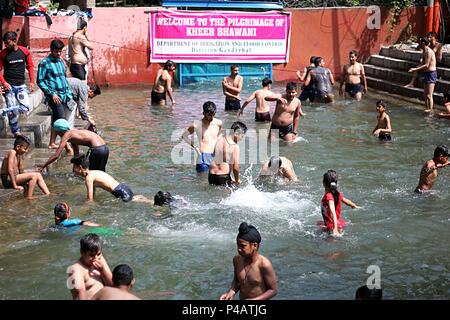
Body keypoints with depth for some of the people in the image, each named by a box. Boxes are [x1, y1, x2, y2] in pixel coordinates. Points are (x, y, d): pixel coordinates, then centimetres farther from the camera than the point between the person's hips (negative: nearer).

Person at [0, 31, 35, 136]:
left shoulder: (24, 51, 0)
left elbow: (30, 66, 9)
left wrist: (32, 81, 2)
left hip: (21, 85, 2)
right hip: (9, 86, -2)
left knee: (26, 107, -11)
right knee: (12, 111, -3)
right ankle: (15, 132, 12)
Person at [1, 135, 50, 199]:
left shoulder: (20, 155, 11)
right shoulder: (12, 152, -17)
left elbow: (21, 171, 16)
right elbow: (10, 169, -24)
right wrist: (15, 186, -24)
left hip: (14, 177, 9)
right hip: (7, 179, -9)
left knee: (38, 175, 6)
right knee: (33, 175, -19)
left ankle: (48, 194, 6)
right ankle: (29, 197, -16)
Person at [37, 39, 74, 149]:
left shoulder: (61, 61, 15)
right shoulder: (45, 63, -7)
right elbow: (40, 81, -9)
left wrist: (68, 92, 15)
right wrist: (52, 94, -14)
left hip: (63, 96, 7)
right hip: (54, 96, -7)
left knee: (56, 121, 10)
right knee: (62, 120, -14)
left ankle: (52, 143, 15)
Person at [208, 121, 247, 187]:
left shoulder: (220, 140, 7)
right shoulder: (235, 147, -12)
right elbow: (235, 167, -15)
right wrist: (237, 180, 4)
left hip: (211, 175, 7)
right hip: (223, 177, -7)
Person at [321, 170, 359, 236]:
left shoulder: (328, 196, -22)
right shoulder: (337, 194, 2)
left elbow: (333, 213, -32)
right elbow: (347, 201, 22)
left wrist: (335, 229, -41)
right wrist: (355, 206, 44)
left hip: (332, 226, -9)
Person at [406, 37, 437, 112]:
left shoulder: (429, 52, -17)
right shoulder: (424, 52, 14)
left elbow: (426, 65, -21)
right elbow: (423, 64, 18)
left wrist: (415, 69, -21)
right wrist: (414, 68, 5)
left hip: (431, 74, -10)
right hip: (426, 74, 10)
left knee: (429, 95, -12)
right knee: (425, 95, 13)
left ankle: (430, 110, -10)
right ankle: (427, 109, 20)